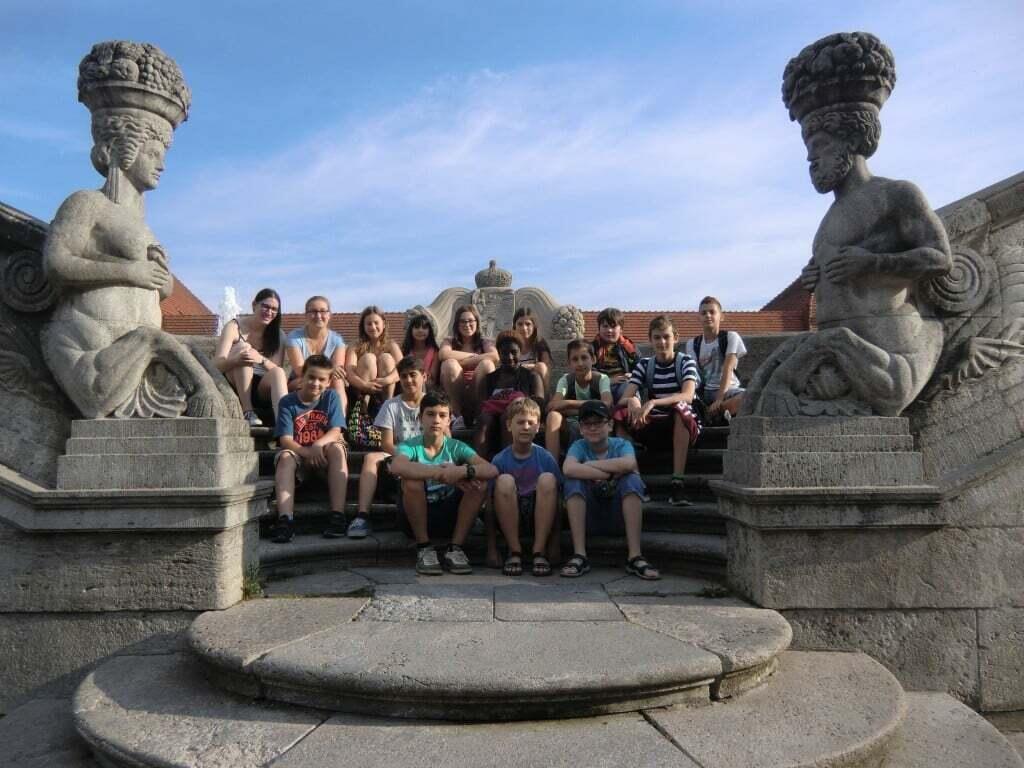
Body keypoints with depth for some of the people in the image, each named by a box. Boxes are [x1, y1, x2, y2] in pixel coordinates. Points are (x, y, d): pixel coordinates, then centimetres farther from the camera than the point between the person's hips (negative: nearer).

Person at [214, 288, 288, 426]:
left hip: (263, 389, 1)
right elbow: (217, 364, -12)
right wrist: (236, 359, -36)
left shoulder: (278, 335, 6)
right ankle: (247, 412, -32)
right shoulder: (234, 327, 0)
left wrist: (261, 360, -30)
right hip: (236, 387, -1)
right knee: (244, 347, -25)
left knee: (278, 373, -30)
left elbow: (278, 370, -8)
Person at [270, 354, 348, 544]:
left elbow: (335, 431, -9)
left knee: (337, 448, -30)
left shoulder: (331, 397, -1)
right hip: (298, 453, 0)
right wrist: (307, 452, -31)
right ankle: (284, 520, -42)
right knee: (285, 457, -31)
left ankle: (337, 515, -36)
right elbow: (285, 440, -12)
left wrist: (319, 445, -31)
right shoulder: (288, 401, -4)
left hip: (323, 454, 0)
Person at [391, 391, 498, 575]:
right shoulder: (409, 446, -8)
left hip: (450, 515, 2)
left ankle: (455, 549, -12)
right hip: (417, 516, -2)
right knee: (412, 480, -29)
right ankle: (424, 548, -15)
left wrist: (463, 471, -37)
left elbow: (492, 470, -17)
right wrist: (442, 473, -41)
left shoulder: (456, 447, -2)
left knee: (479, 483, -20)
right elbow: (396, 466, -35)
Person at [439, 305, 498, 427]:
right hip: (454, 396, 1)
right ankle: (458, 416, -18)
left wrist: (461, 361, -13)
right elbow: (444, 355, -14)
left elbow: (495, 357, -15)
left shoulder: (485, 343, 11)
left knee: (486, 364, -25)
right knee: (449, 364, -24)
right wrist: (474, 356, -7)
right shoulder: (449, 342, 13)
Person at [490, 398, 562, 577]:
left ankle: (540, 551, -20)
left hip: (538, 515, 0)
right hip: (509, 518, 0)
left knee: (547, 479, -25)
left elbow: (556, 498, -2)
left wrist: (555, 545, -8)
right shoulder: (500, 460, -4)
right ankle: (514, 551, -18)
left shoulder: (546, 458, -3)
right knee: (504, 481, -27)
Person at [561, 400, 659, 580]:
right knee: (574, 481, -23)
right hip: (589, 517, 0)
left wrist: (590, 464, -20)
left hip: (618, 516, 0)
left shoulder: (621, 444, -2)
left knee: (632, 479, -24)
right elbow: (568, 469, -27)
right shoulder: (579, 446, -2)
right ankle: (579, 555, -24)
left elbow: (629, 464, -29)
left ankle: (635, 556, -26)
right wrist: (609, 474, -24)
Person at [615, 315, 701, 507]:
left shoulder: (685, 362, -1)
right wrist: (631, 403, -30)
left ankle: (677, 484, -39)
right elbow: (624, 398, -4)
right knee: (622, 411, -22)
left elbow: (688, 396, -21)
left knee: (680, 407, -35)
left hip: (681, 426, -3)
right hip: (652, 426, 3)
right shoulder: (644, 365, 7)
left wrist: (653, 403, -35)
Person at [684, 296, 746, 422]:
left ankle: (706, 413, -26)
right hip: (704, 393, 2)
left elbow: (728, 369, -11)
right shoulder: (692, 344, 9)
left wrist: (718, 400, -22)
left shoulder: (731, 337, 0)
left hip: (728, 390, -2)